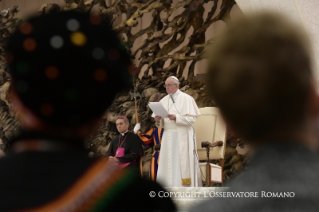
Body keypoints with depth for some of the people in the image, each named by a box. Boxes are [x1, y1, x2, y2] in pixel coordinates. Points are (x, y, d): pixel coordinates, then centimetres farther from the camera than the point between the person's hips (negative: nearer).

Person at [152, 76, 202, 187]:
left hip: (182, 137, -5)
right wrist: (158, 120, -8)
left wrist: (176, 117, -22)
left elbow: (192, 118, -9)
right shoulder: (164, 101, 15)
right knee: (167, 164, 2)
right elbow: (161, 124, 15)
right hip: (167, 136, 6)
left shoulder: (186, 99, -2)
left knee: (182, 164, -8)